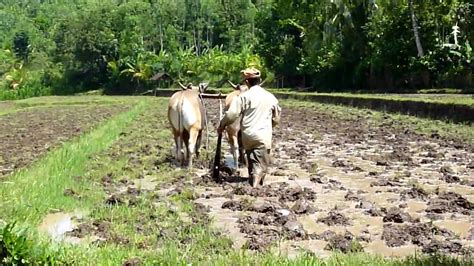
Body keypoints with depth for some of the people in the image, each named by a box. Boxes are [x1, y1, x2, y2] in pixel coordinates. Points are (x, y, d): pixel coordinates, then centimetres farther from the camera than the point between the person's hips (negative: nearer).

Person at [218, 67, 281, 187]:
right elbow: (276, 118, 16)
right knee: (261, 165, -1)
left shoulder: (244, 96, -6)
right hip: (264, 136, 0)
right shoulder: (270, 97, 4)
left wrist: (221, 125, 7)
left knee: (252, 162, 17)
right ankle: (255, 186, -18)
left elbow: (231, 114, -9)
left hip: (247, 135, 0)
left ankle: (252, 184, 26)